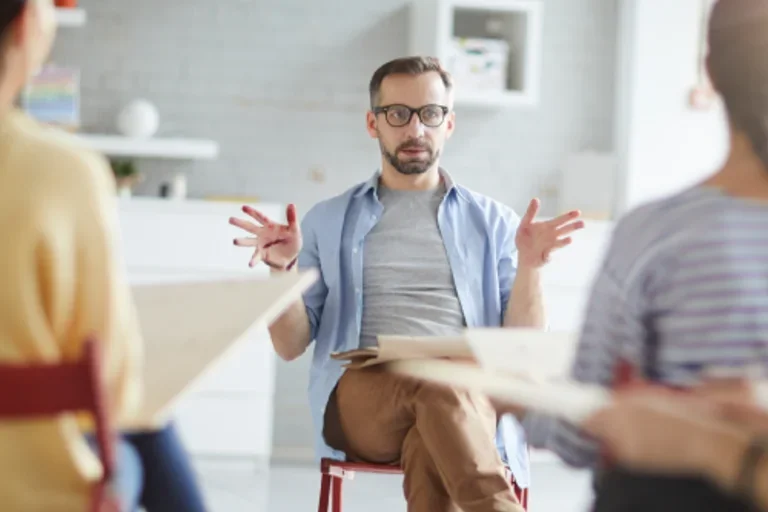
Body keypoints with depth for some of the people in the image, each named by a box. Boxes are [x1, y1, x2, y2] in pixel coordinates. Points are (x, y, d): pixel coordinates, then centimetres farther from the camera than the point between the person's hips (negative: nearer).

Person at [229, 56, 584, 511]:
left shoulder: (493, 222, 18)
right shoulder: (328, 222, 18)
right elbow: (291, 345, 13)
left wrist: (529, 265, -7)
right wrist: (283, 268, -3)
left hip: (474, 395, 1)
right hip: (362, 395, 0)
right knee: (437, 389, -38)